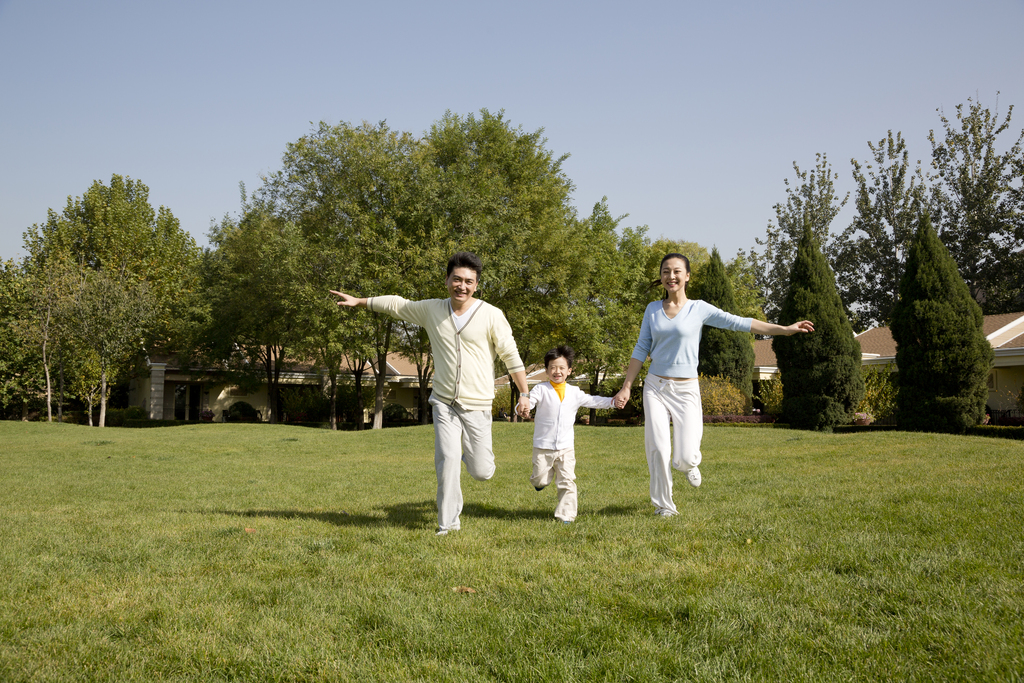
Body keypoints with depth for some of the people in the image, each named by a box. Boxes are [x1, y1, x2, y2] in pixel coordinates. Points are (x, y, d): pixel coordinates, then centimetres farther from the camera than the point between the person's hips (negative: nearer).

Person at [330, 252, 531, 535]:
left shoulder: (491, 315, -7)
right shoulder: (431, 310, 3)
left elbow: (511, 356, -3)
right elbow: (396, 304, 17)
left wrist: (524, 394, -4)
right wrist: (358, 301, 21)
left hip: (476, 405, -2)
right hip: (444, 403, 2)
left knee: (481, 472, 1)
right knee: (447, 461, -11)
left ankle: (471, 454, 37)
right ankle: (448, 522, 6)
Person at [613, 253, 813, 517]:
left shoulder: (699, 309, 0)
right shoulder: (652, 309, 7)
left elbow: (740, 323, -3)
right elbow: (641, 350, 10)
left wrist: (785, 329, -7)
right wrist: (626, 387, 7)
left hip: (685, 390, -1)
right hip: (655, 386, 2)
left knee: (685, 458, -8)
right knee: (658, 450, -8)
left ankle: (689, 464, 31)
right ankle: (663, 505, 12)